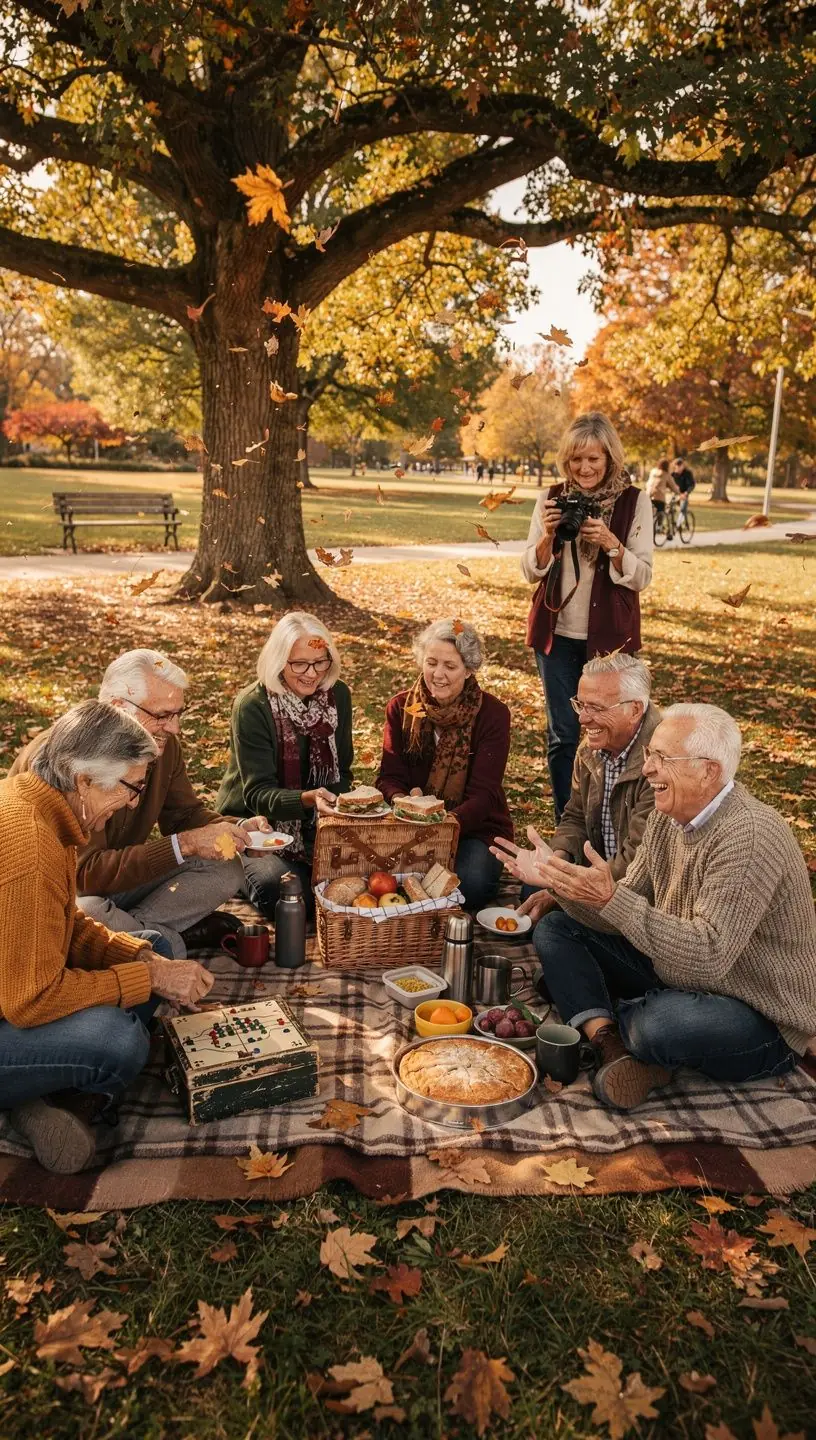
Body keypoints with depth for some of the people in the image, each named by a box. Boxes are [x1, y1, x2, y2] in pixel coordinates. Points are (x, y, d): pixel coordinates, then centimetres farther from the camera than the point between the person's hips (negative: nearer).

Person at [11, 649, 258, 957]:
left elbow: (185, 813, 6)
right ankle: (174, 938, -12)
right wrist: (185, 844, -41)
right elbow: (87, 872, -35)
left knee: (225, 869, -6)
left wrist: (235, 832, -16)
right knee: (85, 915, -39)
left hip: (125, 874, 7)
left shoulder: (164, 744, -7)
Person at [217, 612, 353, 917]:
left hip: (316, 824, 4)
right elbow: (258, 794, -22)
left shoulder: (337, 695, -3)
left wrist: (334, 806, -18)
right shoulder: (251, 707, -18)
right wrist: (308, 799, -41)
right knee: (277, 887, -31)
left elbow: (341, 772, 4)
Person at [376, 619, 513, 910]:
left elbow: (483, 794, -13)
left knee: (469, 882, -32)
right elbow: (389, 777, -3)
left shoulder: (493, 715, -8)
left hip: (475, 828, -2)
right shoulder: (401, 707, 1)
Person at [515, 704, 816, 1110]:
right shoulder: (667, 817, 0)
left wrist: (610, 898, -38)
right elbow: (624, 918, 1)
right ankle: (613, 1045, -15)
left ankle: (603, 1022, -5)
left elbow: (707, 957, -35)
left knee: (663, 1023, -40)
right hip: (675, 981, 8)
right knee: (557, 928, 3)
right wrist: (560, 882, -14)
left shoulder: (749, 836, -27)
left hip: (762, 1020, -8)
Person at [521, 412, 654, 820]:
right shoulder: (552, 499, 3)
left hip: (609, 635, -2)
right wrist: (548, 537, -15)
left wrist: (611, 543, -21)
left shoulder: (634, 502, -3)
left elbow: (641, 577, -5)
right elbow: (531, 571, 3)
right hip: (557, 633, 2)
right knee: (562, 734, 6)